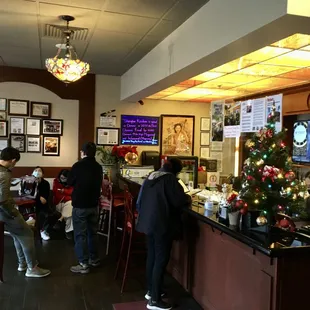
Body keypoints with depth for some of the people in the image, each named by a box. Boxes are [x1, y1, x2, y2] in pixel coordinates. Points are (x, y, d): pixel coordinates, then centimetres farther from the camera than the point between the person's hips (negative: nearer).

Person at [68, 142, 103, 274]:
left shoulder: (78, 166, -15)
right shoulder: (98, 167, 0)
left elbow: (69, 183, -1)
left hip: (80, 205, -5)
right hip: (94, 205, 5)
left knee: (80, 234, 1)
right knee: (92, 232, 17)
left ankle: (83, 264, 2)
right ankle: (94, 259, 27)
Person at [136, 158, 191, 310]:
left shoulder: (151, 177, 10)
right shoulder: (169, 178, -14)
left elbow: (141, 200, 19)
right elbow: (179, 200, -17)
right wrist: (188, 198, 3)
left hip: (148, 222, 9)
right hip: (162, 224, -9)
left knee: (152, 256, 19)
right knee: (161, 260, -1)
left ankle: (150, 291, 32)